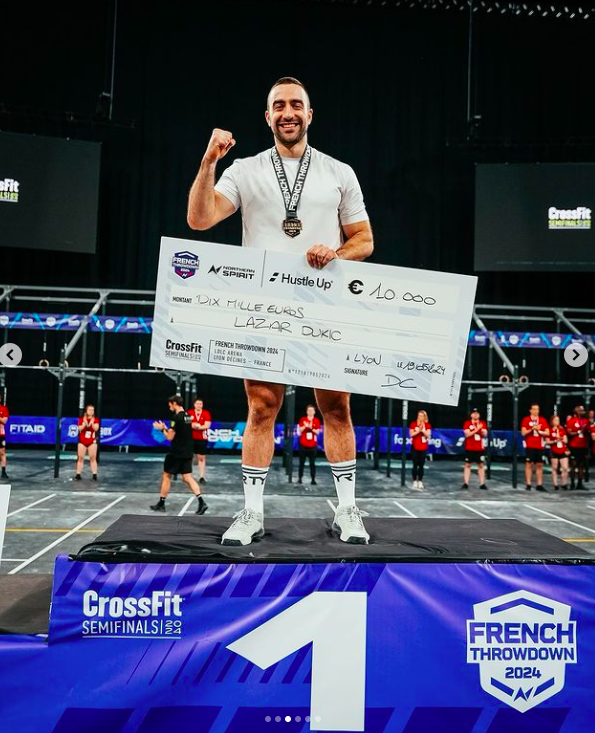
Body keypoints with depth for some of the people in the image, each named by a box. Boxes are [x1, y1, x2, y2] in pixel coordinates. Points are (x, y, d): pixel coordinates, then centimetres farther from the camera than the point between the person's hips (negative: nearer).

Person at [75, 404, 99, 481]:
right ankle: (78, 475, 7)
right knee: (80, 458, 3)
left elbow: (96, 429, -11)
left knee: (93, 458, -2)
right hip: (82, 441, 1)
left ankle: (94, 475, -2)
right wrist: (84, 423, -20)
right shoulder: (81, 419, 3)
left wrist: (92, 423, -25)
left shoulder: (96, 419, 0)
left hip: (92, 441, -1)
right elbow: (80, 429, -6)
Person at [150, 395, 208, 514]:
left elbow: (170, 437, -15)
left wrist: (162, 429, 1)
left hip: (176, 453, -7)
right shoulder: (188, 416, 10)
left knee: (166, 476, 8)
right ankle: (201, 502, -8)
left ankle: (161, 504, 17)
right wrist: (167, 429, 16)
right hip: (187, 453, 7)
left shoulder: (177, 417, -16)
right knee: (187, 477, 6)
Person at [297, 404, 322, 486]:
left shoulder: (316, 421, 4)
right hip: (303, 444, 0)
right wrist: (305, 426, -19)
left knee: (312, 463, -2)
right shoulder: (303, 419, 3)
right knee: (302, 462, 4)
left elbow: (317, 432, -2)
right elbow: (300, 430, -1)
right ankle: (300, 478, 11)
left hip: (313, 445, 0)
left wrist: (311, 428, -18)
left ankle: (313, 479, -1)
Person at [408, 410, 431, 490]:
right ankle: (415, 482, 4)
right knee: (415, 465, -1)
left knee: (421, 466, 4)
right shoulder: (413, 424, -1)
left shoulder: (427, 425, 3)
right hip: (415, 448, -2)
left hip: (423, 448, 2)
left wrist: (422, 430, -19)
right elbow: (411, 434, -7)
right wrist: (418, 430, -18)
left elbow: (428, 435, -6)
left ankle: (420, 482, 9)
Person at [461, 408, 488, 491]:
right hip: (469, 448, -2)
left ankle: (482, 484, 5)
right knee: (467, 465, -1)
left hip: (480, 448, 3)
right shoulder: (467, 423, -1)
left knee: (481, 465, 2)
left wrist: (481, 430, -17)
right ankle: (465, 483, 1)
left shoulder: (483, 423, 8)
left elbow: (485, 435, 3)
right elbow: (467, 434, -12)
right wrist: (476, 429, -19)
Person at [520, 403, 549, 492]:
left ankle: (539, 485, 7)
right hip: (529, 446, -3)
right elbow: (523, 433, -4)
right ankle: (528, 484, 0)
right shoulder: (526, 420, 1)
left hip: (540, 446, 3)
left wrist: (539, 431, -10)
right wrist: (532, 429, -16)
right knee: (529, 464, -3)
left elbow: (547, 433, 5)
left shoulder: (543, 420, 9)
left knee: (539, 465, 3)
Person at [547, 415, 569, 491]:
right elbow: (547, 442, -1)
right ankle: (555, 485, 7)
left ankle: (564, 484, 7)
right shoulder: (550, 430, 0)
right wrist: (554, 441, -15)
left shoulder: (562, 429, 11)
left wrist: (562, 439, -9)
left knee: (565, 468, -4)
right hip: (554, 452, -3)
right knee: (555, 468, 1)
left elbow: (566, 441, 12)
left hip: (563, 452, 3)